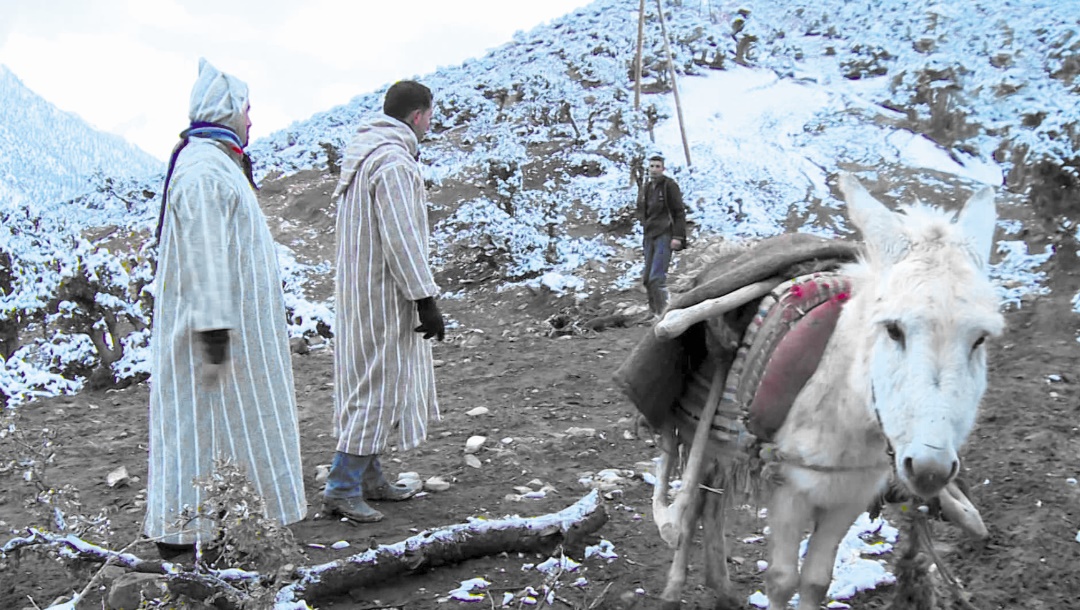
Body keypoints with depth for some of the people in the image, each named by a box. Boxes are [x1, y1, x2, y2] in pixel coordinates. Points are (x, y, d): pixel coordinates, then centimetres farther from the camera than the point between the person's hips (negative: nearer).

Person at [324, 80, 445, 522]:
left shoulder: (361, 151, 12)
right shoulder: (394, 162, -20)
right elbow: (402, 239, -24)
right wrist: (425, 299, -21)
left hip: (359, 289, 10)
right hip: (384, 294, -10)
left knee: (373, 384, 17)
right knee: (379, 385, -3)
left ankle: (370, 477, 28)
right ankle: (342, 489, 1)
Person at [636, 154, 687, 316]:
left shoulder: (670, 186, -3)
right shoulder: (645, 189, 16)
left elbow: (679, 212, -7)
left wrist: (678, 236, -15)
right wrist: (645, 234, 15)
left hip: (664, 236, -7)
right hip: (649, 237, 7)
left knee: (657, 277, -16)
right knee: (647, 279, 7)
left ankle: (664, 313, -12)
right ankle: (655, 312, 17)